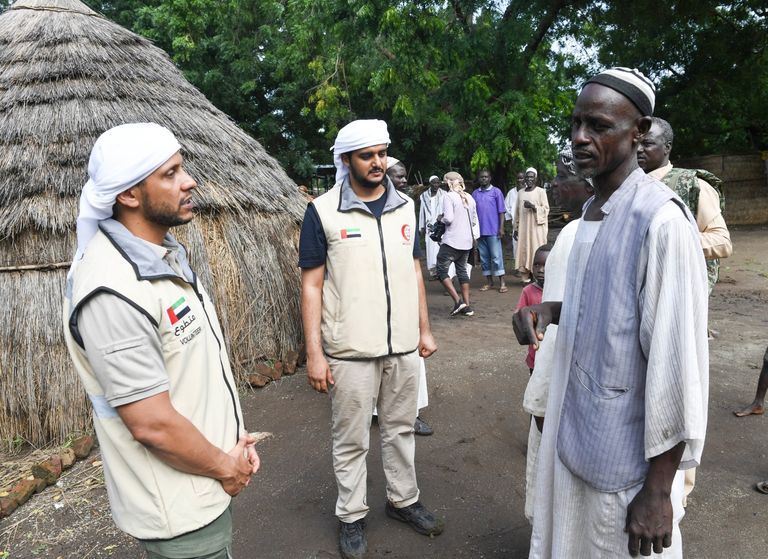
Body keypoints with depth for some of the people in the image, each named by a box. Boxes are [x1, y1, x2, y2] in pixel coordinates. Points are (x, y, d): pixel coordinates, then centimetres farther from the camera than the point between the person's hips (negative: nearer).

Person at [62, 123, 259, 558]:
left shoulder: (166, 253, 2)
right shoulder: (114, 291, -28)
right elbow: (152, 424, -27)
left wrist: (236, 439, 3)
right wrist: (226, 467, -11)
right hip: (178, 514, -8)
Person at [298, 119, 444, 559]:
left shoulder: (405, 206, 6)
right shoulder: (323, 212, -9)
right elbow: (312, 285, -8)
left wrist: (424, 330, 11)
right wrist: (314, 353, -11)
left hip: (404, 346, 4)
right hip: (351, 351, -4)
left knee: (401, 428, 19)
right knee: (351, 440, 10)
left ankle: (404, 500, 39)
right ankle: (352, 516, 29)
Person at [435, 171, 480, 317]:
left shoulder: (449, 197, -10)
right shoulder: (469, 197, 11)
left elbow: (448, 218, -20)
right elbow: (475, 220, 16)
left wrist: (441, 218, 1)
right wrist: (475, 235, 21)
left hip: (452, 241, -7)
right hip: (467, 241, 7)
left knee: (442, 270, 1)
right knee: (462, 270, 14)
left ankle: (458, 301, -10)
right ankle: (467, 306, 12)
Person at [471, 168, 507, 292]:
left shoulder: (496, 192, 0)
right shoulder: (475, 193, 10)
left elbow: (501, 211, -2)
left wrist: (501, 228, -9)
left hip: (493, 230, -4)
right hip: (480, 230, 4)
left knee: (496, 256, -4)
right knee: (484, 257, 8)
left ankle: (502, 283, 2)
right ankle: (489, 282, 17)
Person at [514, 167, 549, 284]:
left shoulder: (541, 191, 1)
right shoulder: (521, 193, 13)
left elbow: (546, 209, -3)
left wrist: (533, 206, -18)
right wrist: (516, 228, 11)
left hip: (536, 227, -4)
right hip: (523, 228, 4)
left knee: (536, 251, -5)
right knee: (524, 251, 1)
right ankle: (526, 277, 6)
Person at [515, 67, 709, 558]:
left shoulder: (660, 219, -20)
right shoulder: (590, 211, 6)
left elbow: (678, 364, -21)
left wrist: (658, 491, -16)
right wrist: (552, 310, -1)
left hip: (628, 458, -7)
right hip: (573, 434, 8)